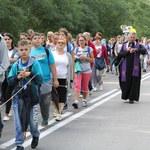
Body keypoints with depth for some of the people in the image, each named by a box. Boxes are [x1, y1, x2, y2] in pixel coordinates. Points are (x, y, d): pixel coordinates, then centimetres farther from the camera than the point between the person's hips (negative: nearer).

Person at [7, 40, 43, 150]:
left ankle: (35, 136, 40)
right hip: (18, 96, 2)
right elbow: (9, 81, 2)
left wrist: (30, 74, -22)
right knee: (18, 121, 2)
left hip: (32, 96, -2)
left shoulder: (35, 63, -5)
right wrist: (17, 77, -16)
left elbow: (40, 79, -9)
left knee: (33, 120, 10)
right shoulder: (15, 65, 3)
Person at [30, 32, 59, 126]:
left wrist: (55, 80, -1)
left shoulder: (46, 51, 2)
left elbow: (52, 66, 2)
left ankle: (45, 119, 27)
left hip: (46, 81, 0)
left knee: (45, 102, 10)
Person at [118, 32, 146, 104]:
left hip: (135, 67, -1)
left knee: (134, 82, -4)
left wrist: (135, 50, -31)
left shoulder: (138, 45, 5)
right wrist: (126, 51, -12)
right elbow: (119, 54, 2)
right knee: (126, 82, 4)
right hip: (126, 67, 1)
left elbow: (144, 51, -16)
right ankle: (126, 96, 20)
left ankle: (132, 98, 1)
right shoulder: (124, 45, 10)